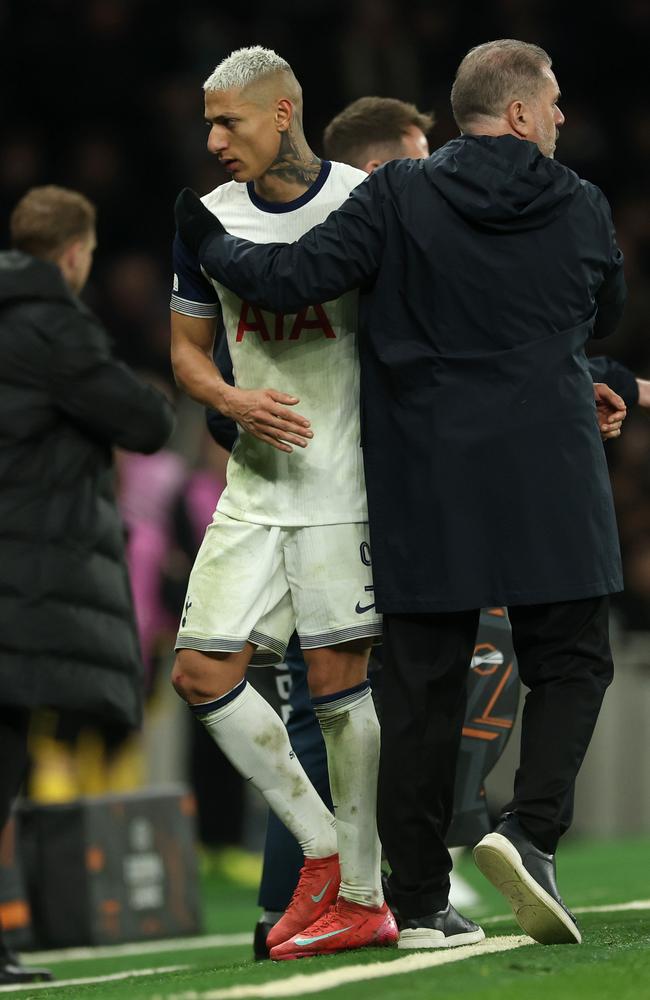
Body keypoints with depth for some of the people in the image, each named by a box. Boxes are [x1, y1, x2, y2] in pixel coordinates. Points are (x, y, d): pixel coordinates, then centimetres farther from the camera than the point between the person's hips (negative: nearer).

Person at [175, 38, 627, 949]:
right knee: (569, 661, 10)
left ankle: (421, 901, 7)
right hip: (549, 479, -1)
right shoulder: (583, 209, 1)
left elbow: (295, 277, -9)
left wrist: (208, 243, 9)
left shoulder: (398, 198, -4)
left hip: (423, 485, 1)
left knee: (424, 684, 6)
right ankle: (531, 831, -14)